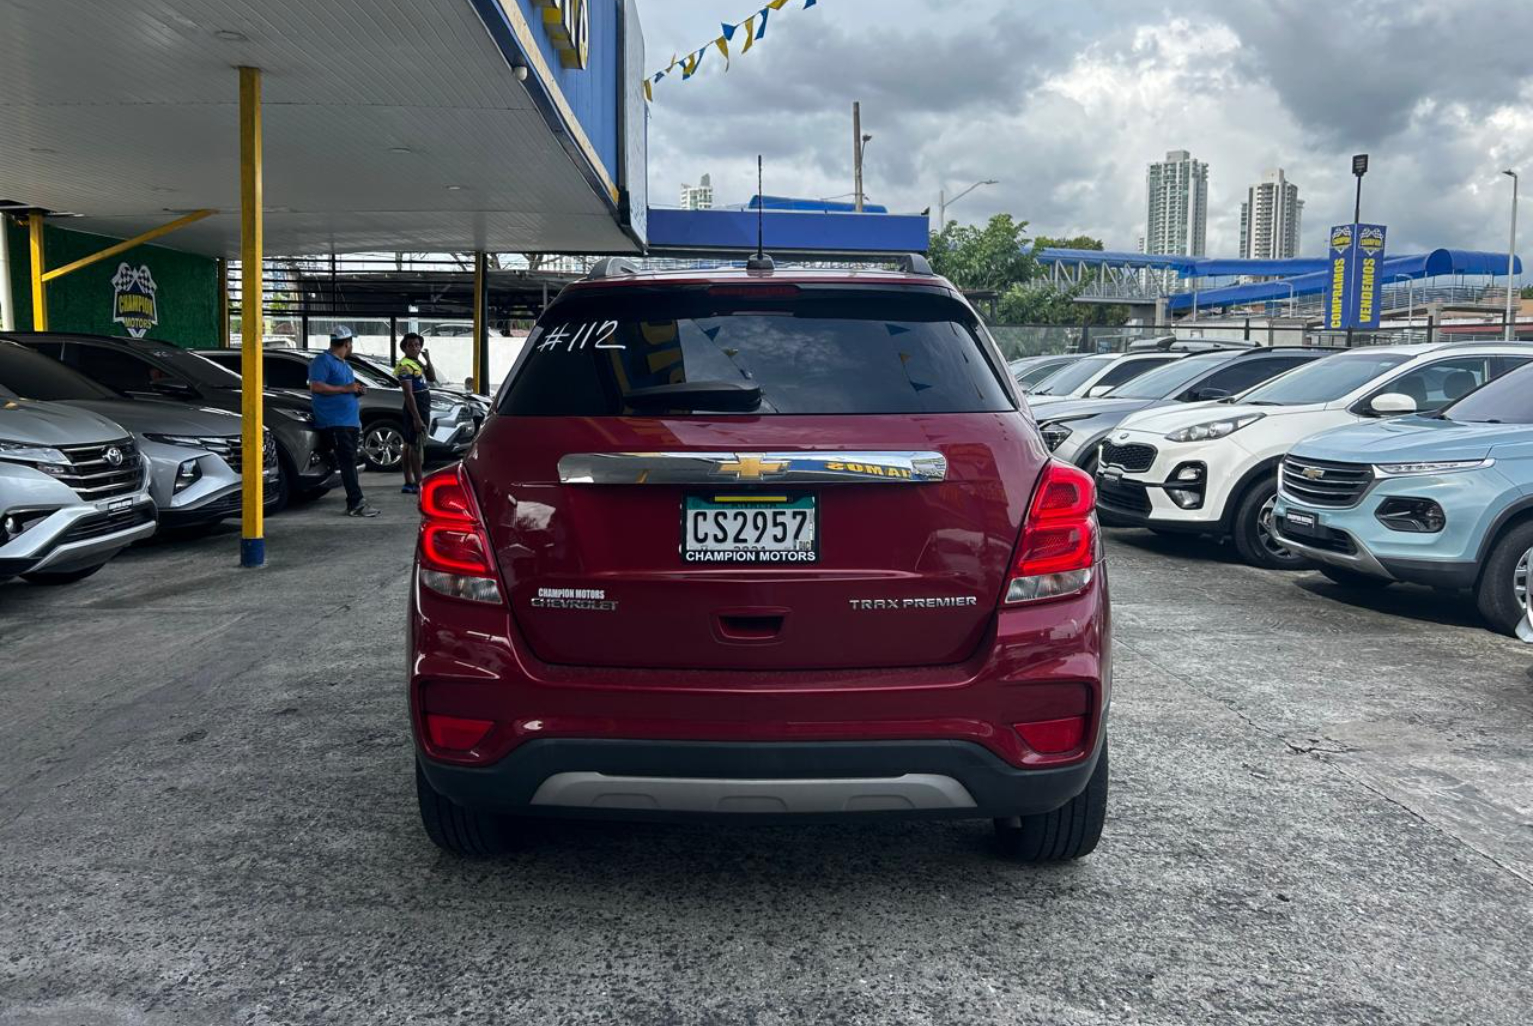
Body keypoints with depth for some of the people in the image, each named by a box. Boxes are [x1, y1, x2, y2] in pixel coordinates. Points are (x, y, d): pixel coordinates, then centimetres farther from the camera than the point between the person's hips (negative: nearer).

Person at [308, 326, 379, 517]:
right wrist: (345, 388, -18)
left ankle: (353, 503, 10)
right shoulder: (323, 361, -7)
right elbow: (315, 386, -18)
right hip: (335, 422, -9)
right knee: (347, 462, -15)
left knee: (350, 462, 8)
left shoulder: (344, 364, 23)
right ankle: (356, 503, -19)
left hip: (351, 421, 9)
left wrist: (356, 390, 12)